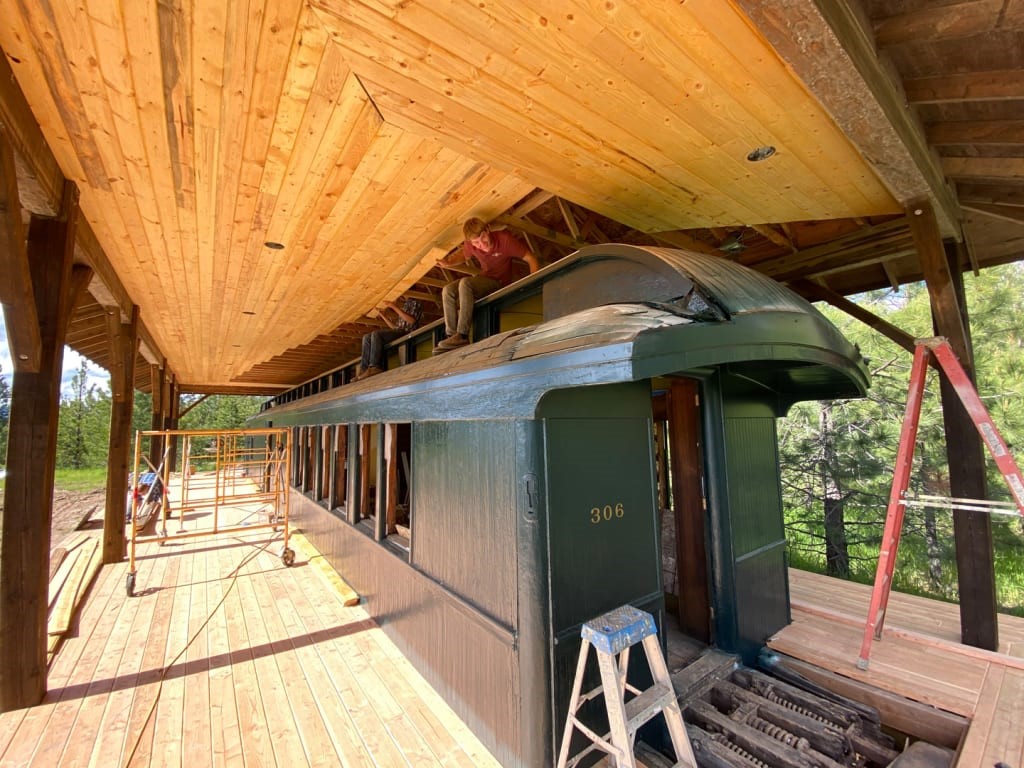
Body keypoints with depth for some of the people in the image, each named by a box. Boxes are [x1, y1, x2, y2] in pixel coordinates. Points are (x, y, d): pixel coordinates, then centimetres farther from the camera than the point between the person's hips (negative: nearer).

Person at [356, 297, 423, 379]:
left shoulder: (414, 303, 6)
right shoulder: (404, 306, 30)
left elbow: (412, 321, -14)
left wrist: (394, 306, -12)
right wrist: (384, 316, 17)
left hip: (405, 332, -9)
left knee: (375, 334, -27)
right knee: (367, 338, -4)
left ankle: (374, 367, -33)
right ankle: (364, 369, -16)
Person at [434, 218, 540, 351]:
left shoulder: (505, 239, -20)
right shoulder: (470, 245, -6)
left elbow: (531, 260, -16)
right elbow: (463, 253, 19)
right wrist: (449, 262, -3)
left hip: (500, 283, -6)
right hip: (484, 279, 6)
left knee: (465, 283, -30)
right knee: (448, 291, -12)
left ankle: (462, 335, -31)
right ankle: (450, 335, -13)